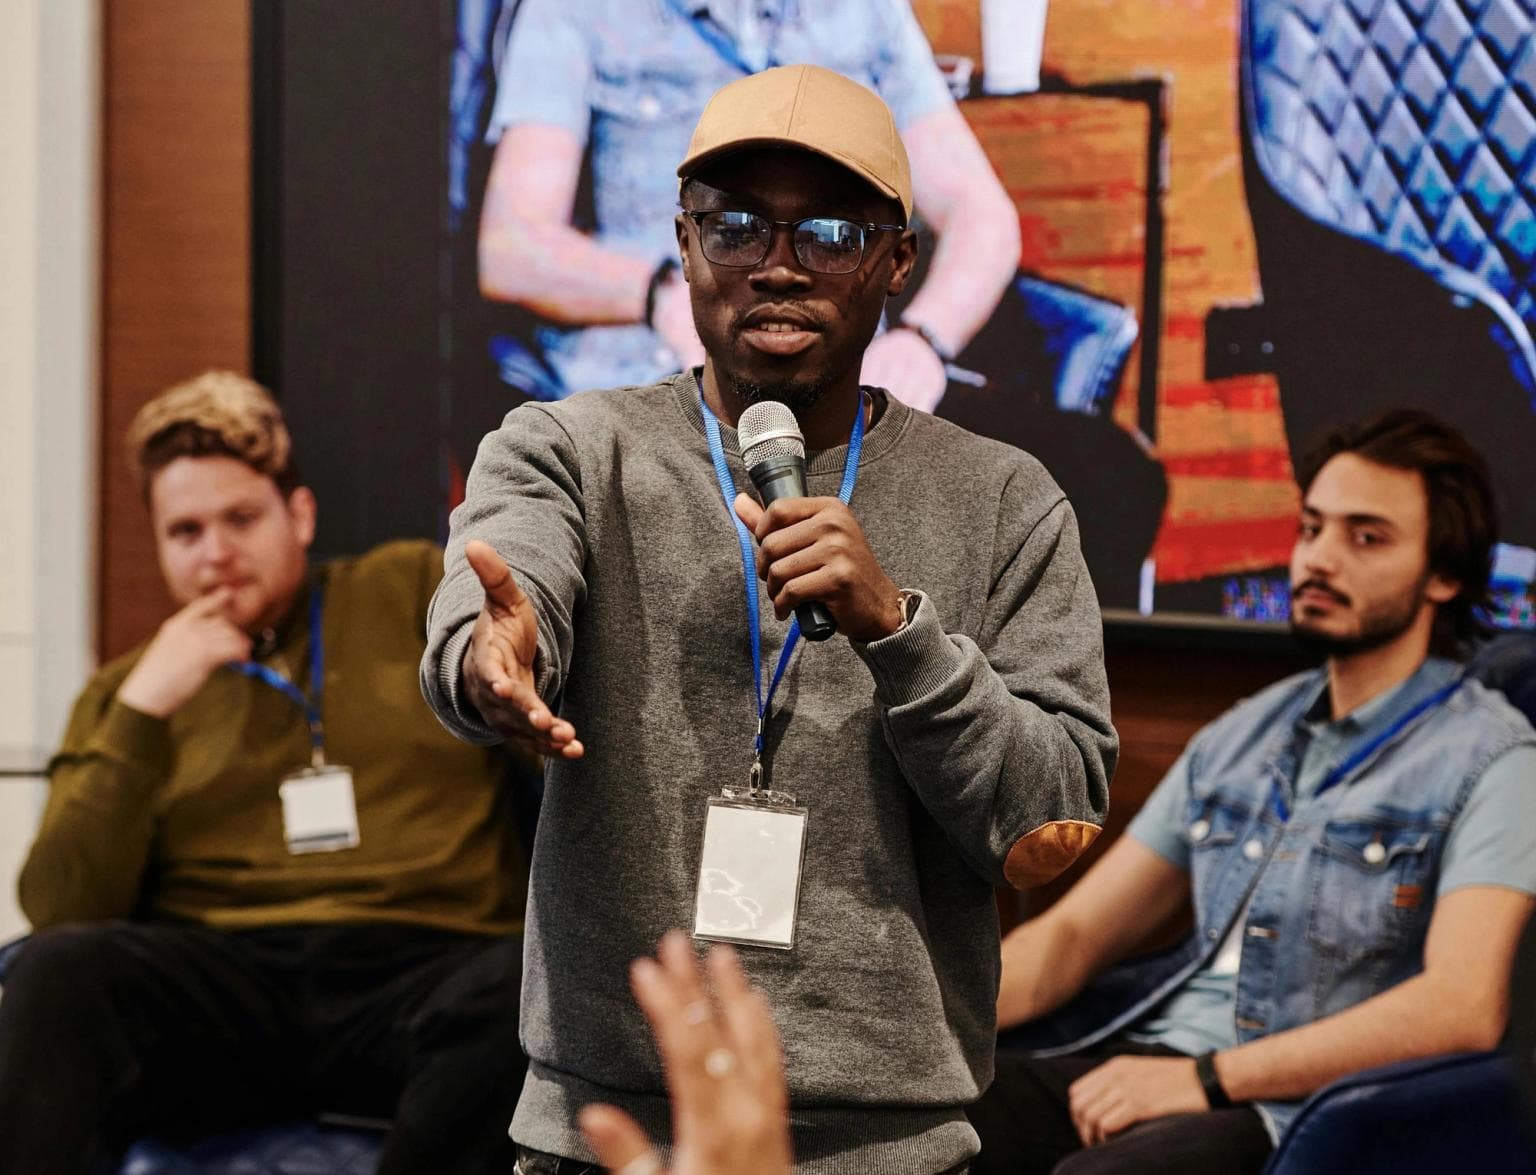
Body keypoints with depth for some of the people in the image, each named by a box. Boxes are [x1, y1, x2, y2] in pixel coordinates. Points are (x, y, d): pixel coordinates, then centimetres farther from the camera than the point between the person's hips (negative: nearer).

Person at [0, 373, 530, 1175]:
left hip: (419, 971, 0)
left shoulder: (413, 594, 18)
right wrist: (141, 713, -2)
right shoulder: (124, 693, 20)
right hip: (220, 985, 1)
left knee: (520, 988, -36)